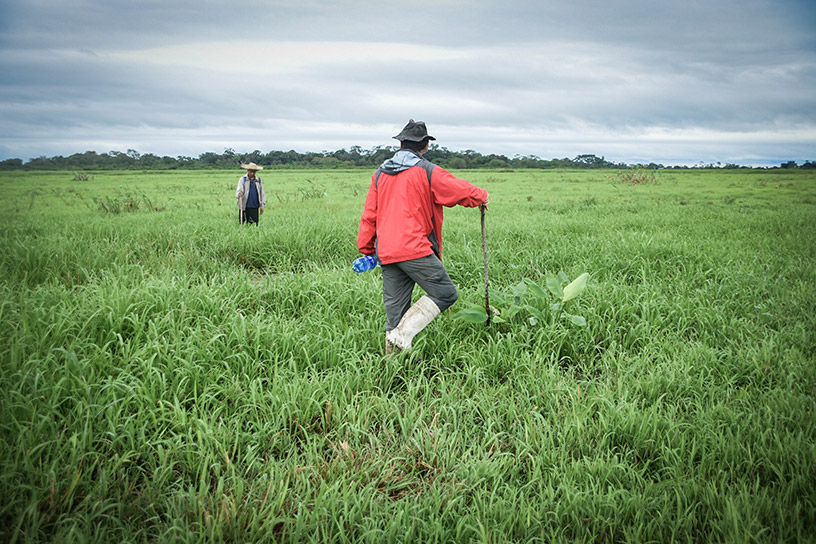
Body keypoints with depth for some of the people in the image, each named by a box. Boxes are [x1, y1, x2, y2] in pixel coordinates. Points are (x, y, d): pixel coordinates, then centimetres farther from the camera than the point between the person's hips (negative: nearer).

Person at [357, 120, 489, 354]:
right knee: (445, 293, 1)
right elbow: (461, 190, 0)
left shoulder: (380, 174, 16)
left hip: (387, 253, 7)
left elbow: (369, 215, 17)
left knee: (395, 309, 11)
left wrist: (366, 249, 24)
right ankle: (403, 335, -8)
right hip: (415, 249, -7)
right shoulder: (427, 172, -2)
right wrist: (482, 196, 21)